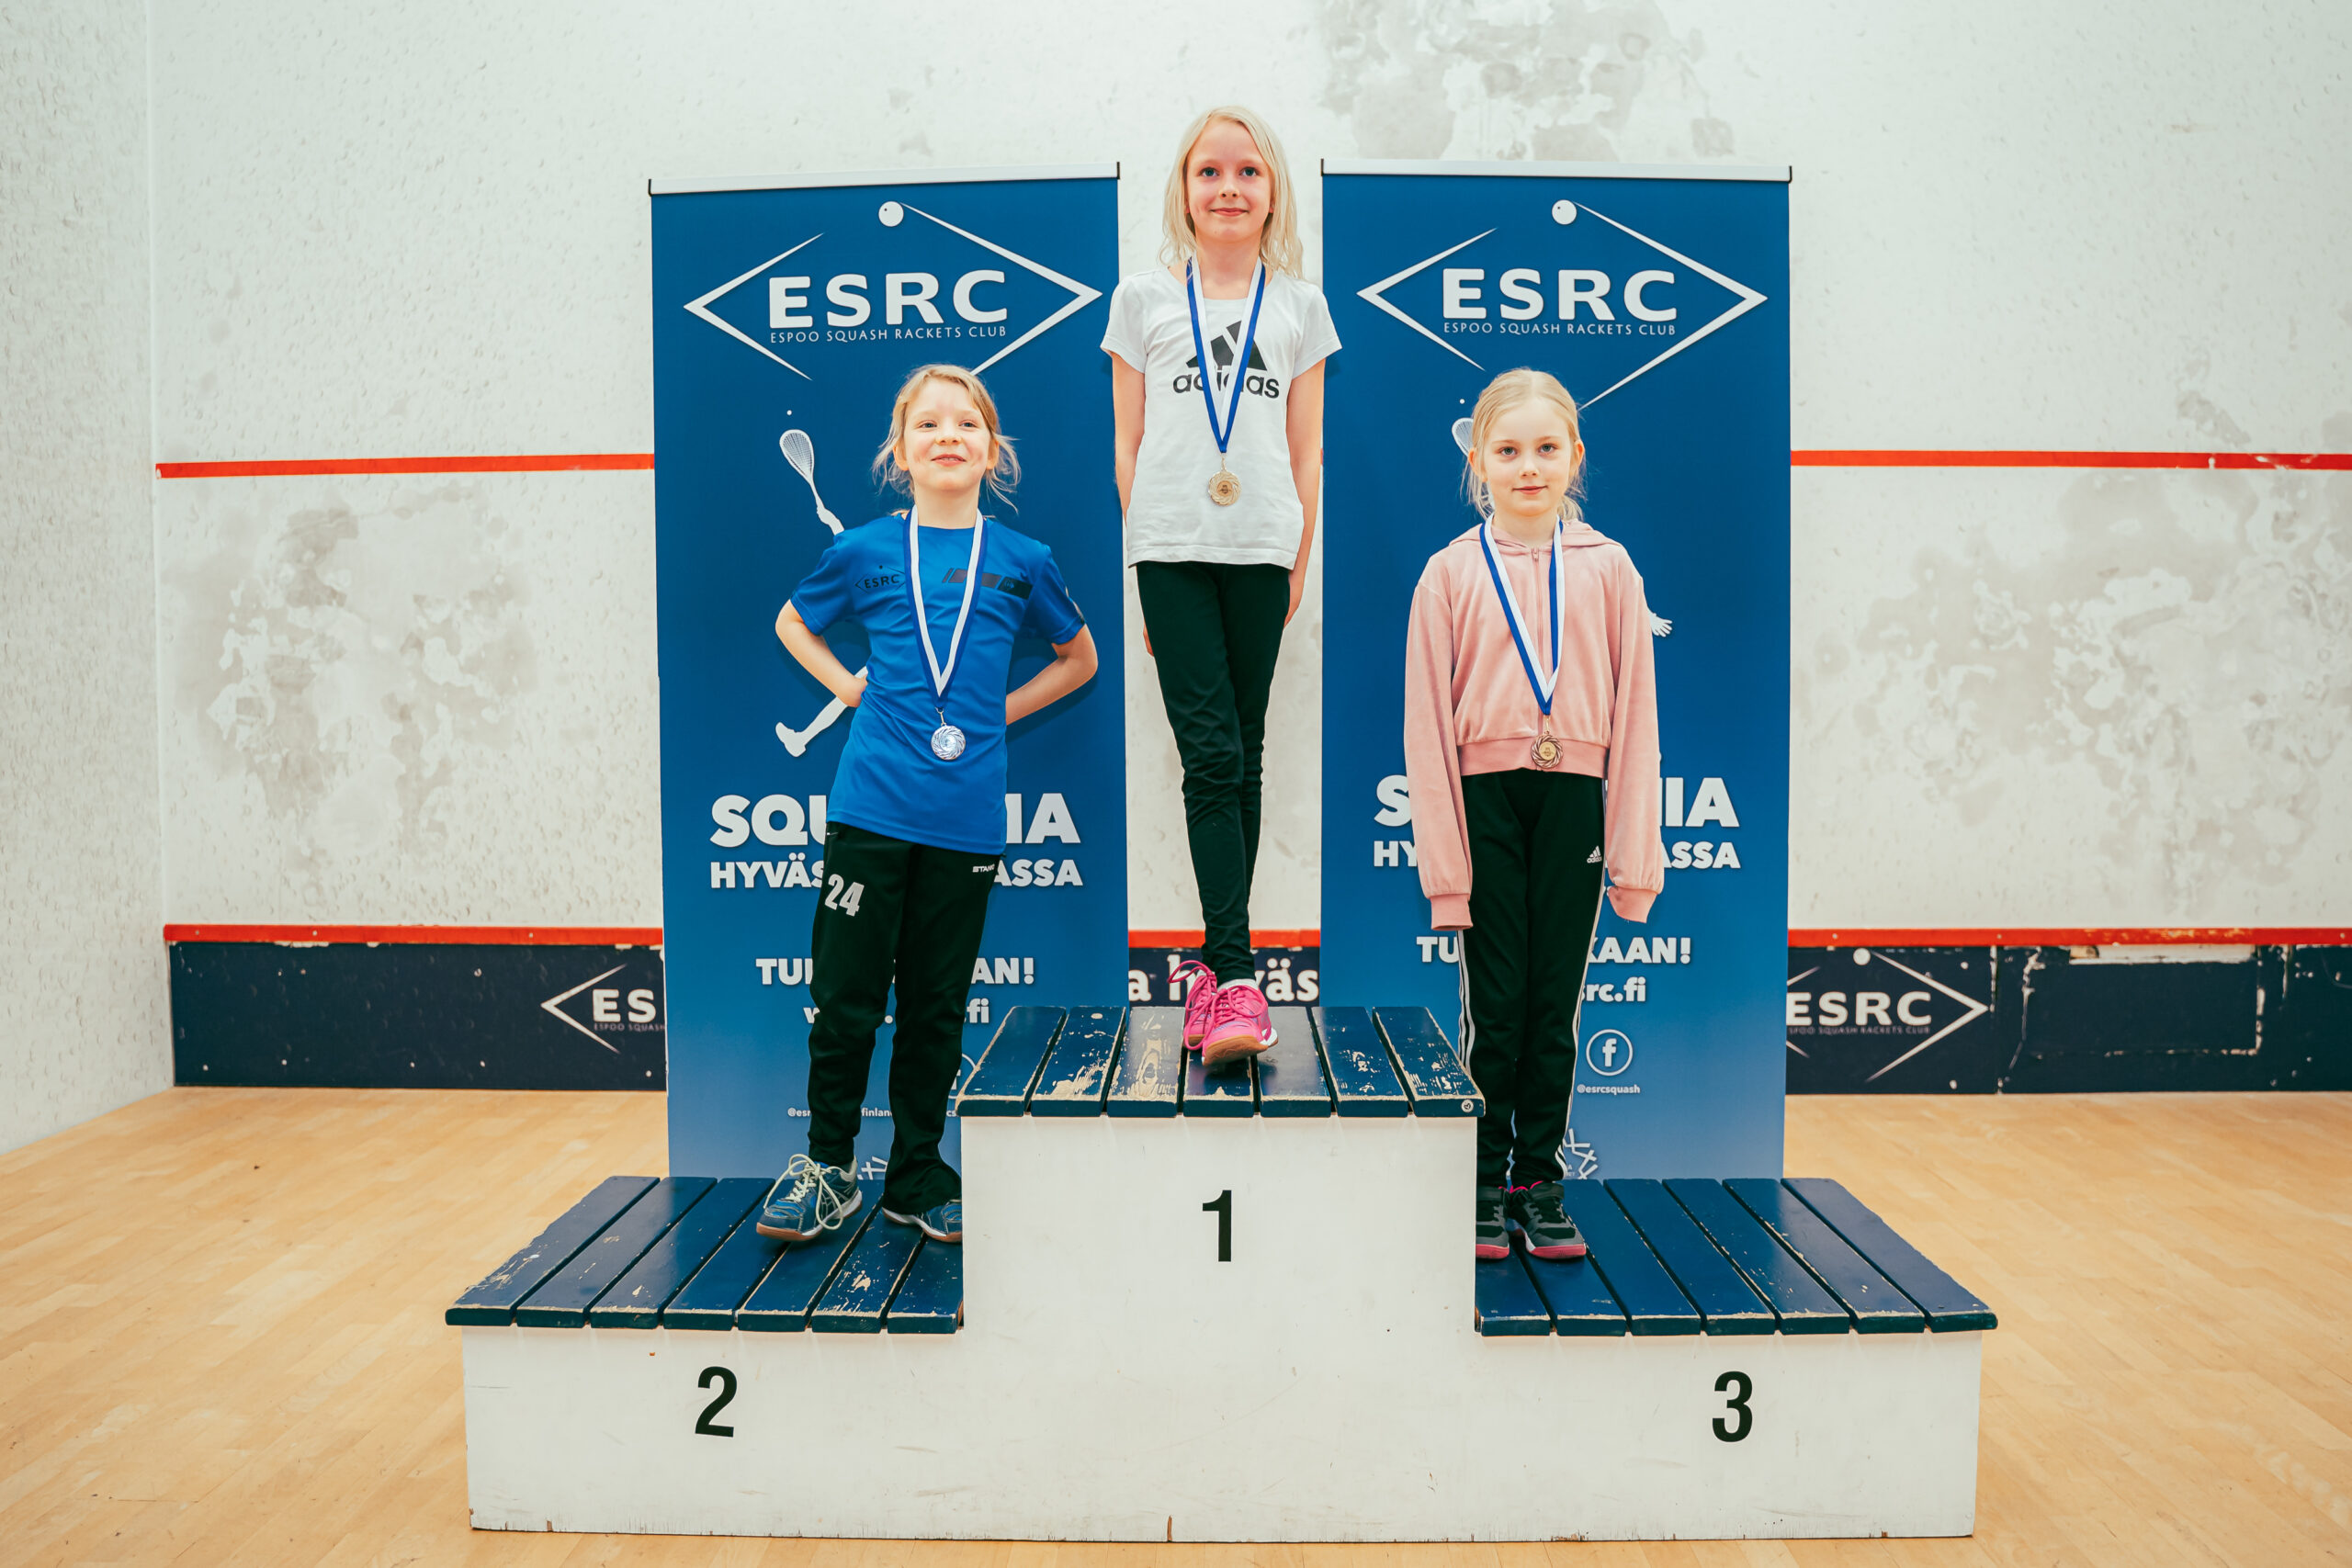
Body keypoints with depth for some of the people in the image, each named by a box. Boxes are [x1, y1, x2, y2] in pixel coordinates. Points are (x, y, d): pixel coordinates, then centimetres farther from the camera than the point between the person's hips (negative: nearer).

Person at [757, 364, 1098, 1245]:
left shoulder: (1021, 562, 3)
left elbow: (1080, 658, 18)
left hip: (966, 821, 1)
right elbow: (792, 623, 21)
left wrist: (1004, 710, 6)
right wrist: (847, 685, 6)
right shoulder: (864, 553, 3)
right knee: (844, 998, 2)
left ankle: (917, 1179, 24)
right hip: (870, 809, 0)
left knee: (936, 1007, 10)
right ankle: (826, 1170, 21)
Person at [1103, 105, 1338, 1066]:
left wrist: (1301, 561, 7)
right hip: (1171, 547, -1)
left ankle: (1216, 965, 13)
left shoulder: (1300, 305, 14)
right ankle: (1234, 975, -11)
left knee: (1243, 757, 4)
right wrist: (1140, 562, 5)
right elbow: (1126, 444, 10)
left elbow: (1306, 449, 14)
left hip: (1262, 550, 2)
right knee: (1211, 754, -10)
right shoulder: (1143, 298, 11)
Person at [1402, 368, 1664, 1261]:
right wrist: (1443, 857, -5)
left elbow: (1635, 713, 4)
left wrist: (1635, 853, 1)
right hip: (1485, 797, -1)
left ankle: (1539, 1180, 22)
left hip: (1572, 798, 1)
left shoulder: (1607, 569, 4)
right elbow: (1428, 722, -1)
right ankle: (1485, 1187, 18)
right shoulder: (1451, 573, 0)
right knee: (1495, 1004, 4)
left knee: (1555, 1004, 8)